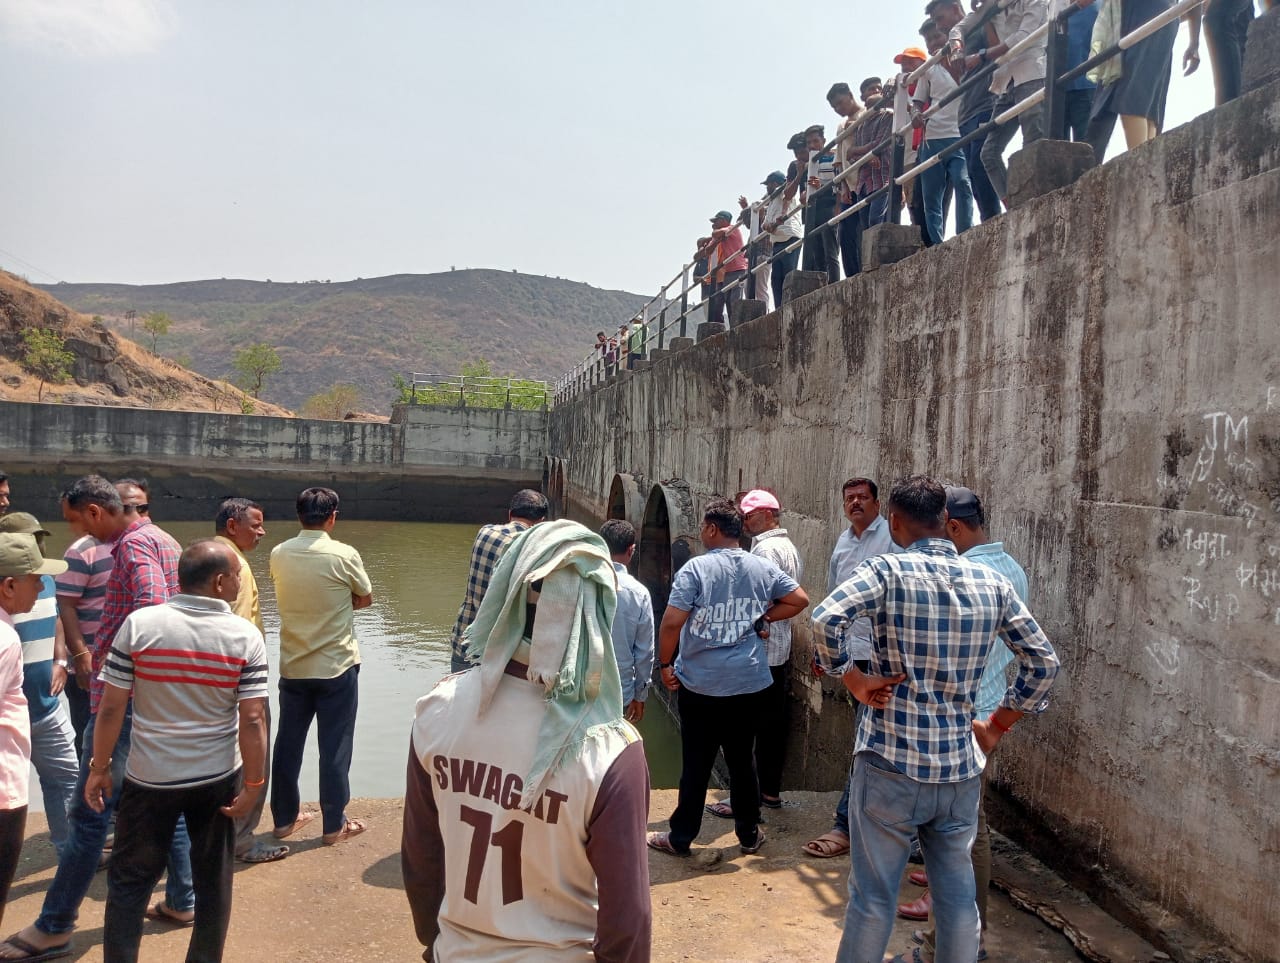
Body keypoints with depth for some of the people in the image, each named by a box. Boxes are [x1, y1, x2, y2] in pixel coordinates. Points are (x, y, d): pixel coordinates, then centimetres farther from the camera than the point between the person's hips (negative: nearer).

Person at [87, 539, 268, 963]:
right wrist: (253, 783, -4)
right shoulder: (245, 636, -12)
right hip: (218, 779, 0)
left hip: (149, 778, 0)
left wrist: (99, 768, 4)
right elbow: (252, 719, -14)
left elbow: (111, 708, -9)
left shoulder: (139, 624, -11)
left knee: (129, 879, 15)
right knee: (213, 878, 15)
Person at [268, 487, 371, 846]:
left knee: (288, 743, 16)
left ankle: (284, 817, 28)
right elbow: (365, 599, -1)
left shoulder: (279, 555, -2)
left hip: (293, 666, 4)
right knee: (334, 748, 6)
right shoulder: (344, 555, -15)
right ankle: (334, 824, 16)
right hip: (337, 667, -4)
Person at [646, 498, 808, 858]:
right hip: (750, 683, 4)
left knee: (696, 765, 7)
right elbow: (799, 600, 5)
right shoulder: (764, 568, 1)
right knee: (742, 760, 17)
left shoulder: (696, 568, -14)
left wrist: (665, 664, -5)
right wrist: (764, 617, 11)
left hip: (700, 684, -4)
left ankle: (680, 838, 20)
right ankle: (749, 834, 28)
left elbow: (671, 623, -19)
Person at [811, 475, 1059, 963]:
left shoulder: (888, 570, -9)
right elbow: (1043, 663, 7)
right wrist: (997, 726, 14)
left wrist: (853, 679, -9)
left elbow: (825, 621, -24)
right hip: (960, 770, 4)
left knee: (872, 900, 9)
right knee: (959, 901, 16)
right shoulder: (992, 582, 3)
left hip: (891, 765, -3)